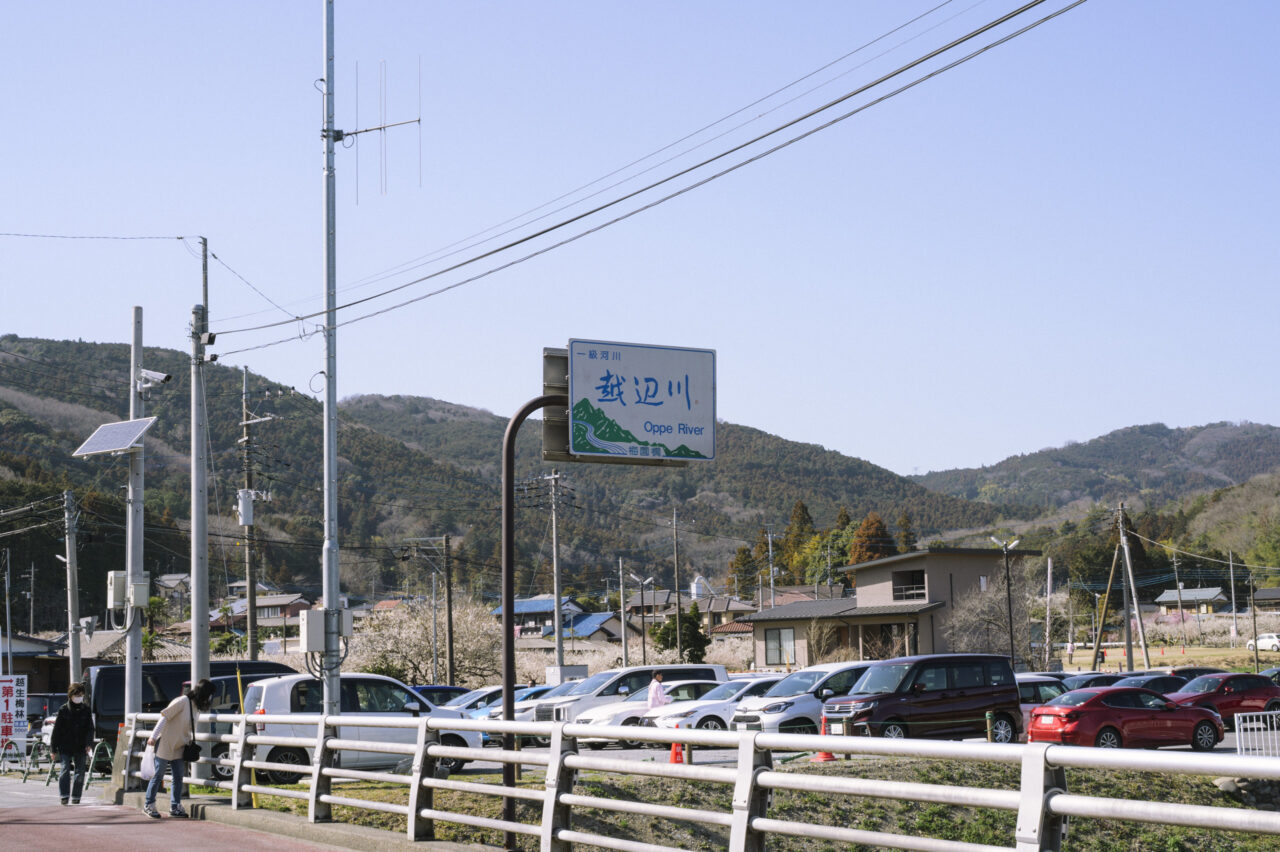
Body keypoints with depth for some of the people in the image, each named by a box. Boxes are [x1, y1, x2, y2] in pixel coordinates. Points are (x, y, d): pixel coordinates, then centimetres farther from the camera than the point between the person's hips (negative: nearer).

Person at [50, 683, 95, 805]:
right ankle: (64, 796, -7)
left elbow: (90, 729, 6)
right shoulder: (63, 710, 0)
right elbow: (57, 730, 2)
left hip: (80, 748, 2)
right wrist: (54, 749, -1)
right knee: (65, 770, -9)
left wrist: (89, 744, -9)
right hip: (65, 747, -2)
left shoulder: (86, 710, 5)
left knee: (80, 772, 3)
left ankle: (76, 797, 12)